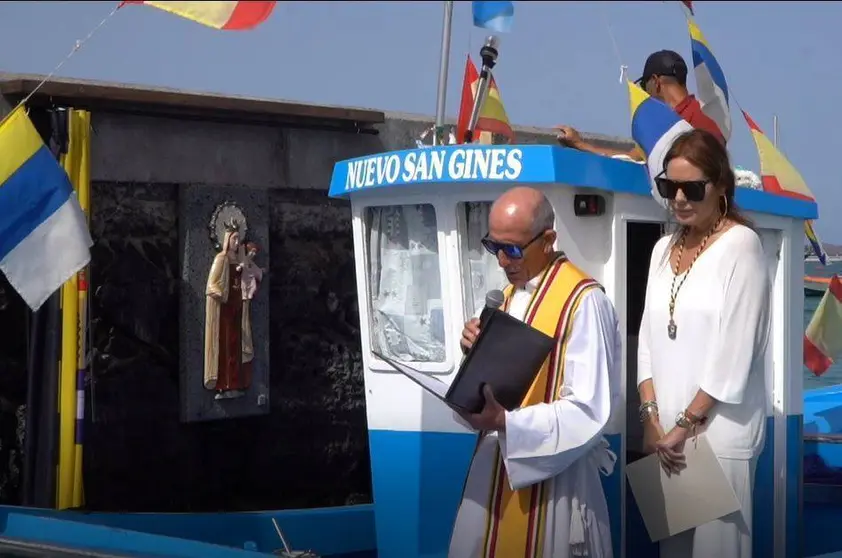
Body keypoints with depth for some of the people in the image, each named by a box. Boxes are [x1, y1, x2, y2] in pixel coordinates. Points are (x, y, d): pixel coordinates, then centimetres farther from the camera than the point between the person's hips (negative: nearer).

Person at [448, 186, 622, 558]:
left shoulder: (583, 301, -18)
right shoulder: (511, 293, 10)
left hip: (551, 474, -7)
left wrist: (504, 421, -29)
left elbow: (590, 410, -21)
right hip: (496, 462, 8)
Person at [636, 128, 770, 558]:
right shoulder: (664, 249, 12)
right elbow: (649, 336, 11)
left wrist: (687, 423, -11)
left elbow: (735, 349, -13)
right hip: (667, 430, 6)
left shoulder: (741, 244, -8)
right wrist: (651, 418, -1)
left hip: (719, 430, -6)